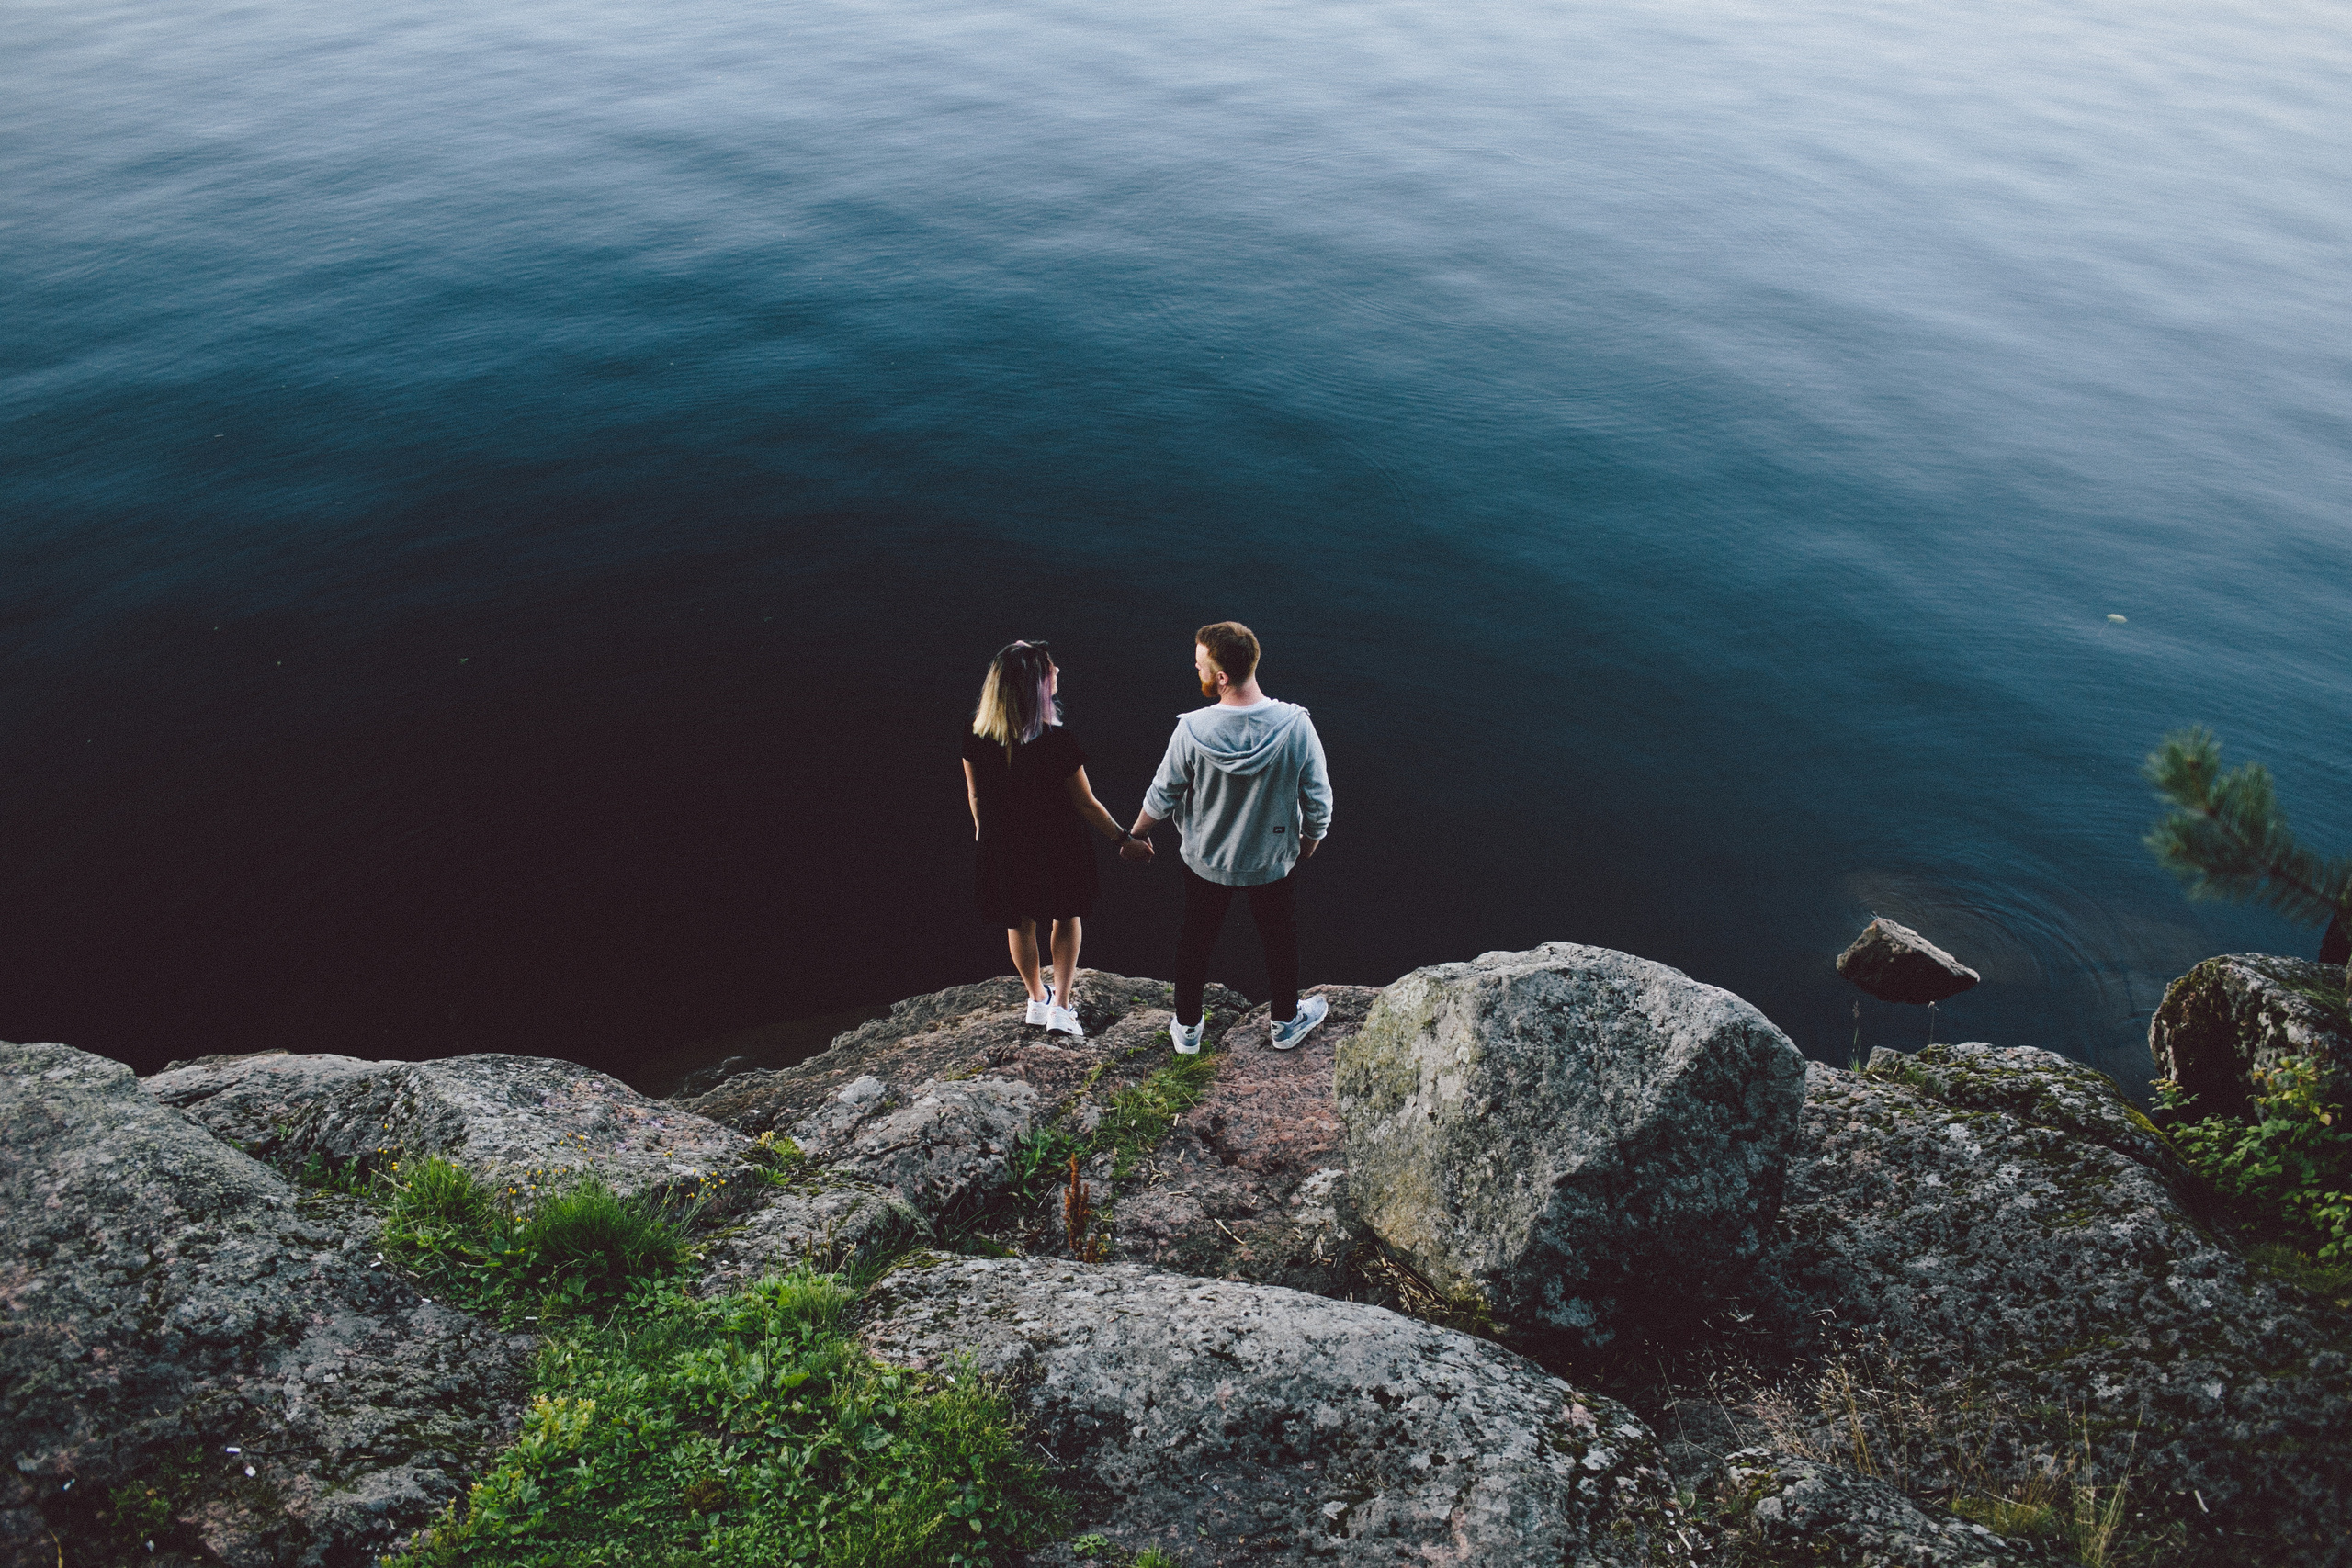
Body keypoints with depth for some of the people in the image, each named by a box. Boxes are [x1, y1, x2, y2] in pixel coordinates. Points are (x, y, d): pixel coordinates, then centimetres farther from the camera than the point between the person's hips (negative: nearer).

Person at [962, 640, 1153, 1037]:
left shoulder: (977, 737, -17)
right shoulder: (1056, 742, -29)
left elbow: (975, 796, -2)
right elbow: (1085, 803, -20)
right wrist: (1124, 839, -6)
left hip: (1003, 848, 3)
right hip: (1054, 848, -3)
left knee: (1019, 923, 24)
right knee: (1067, 917, 23)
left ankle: (1037, 1000, 43)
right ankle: (1061, 1006, 21)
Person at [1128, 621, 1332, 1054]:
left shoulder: (1192, 731, -26)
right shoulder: (1296, 725, -25)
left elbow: (1162, 796, -11)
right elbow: (1318, 800, -14)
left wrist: (1138, 833, 9)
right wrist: (1311, 839, 8)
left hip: (1206, 862, 0)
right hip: (1274, 861, 0)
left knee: (1195, 942, 23)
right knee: (1280, 941, 24)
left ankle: (1187, 1028, 41)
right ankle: (1286, 1023, 45)